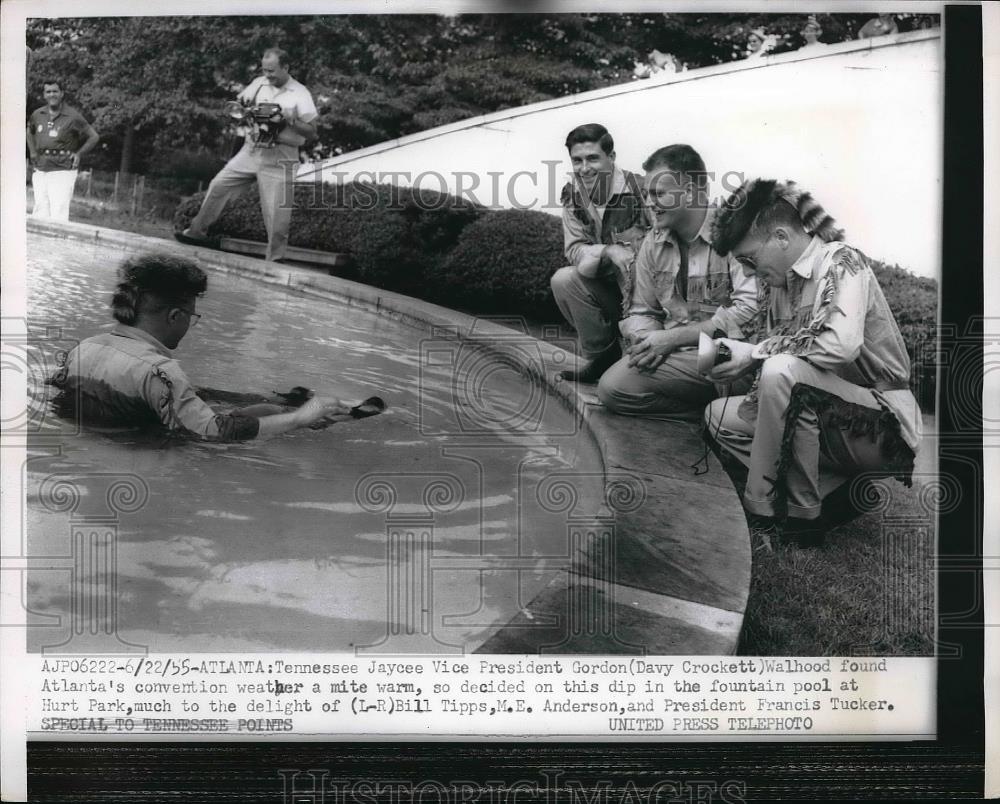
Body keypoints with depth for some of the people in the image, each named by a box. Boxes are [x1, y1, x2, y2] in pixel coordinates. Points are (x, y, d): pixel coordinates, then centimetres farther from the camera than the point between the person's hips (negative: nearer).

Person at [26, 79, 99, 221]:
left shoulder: (73, 116, -6)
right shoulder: (37, 115, 9)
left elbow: (94, 137, 1)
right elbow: (30, 131, 31)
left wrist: (79, 154, -5)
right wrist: (32, 152, 19)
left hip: (63, 171, -5)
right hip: (40, 171, 5)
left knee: (59, 216, -12)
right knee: (40, 214, 7)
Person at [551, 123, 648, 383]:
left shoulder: (637, 189, -18)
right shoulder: (572, 194, -1)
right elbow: (574, 250, -7)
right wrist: (608, 251, -27)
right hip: (608, 284, 6)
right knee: (562, 280, -18)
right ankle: (602, 357, -2)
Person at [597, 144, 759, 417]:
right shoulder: (653, 243, 9)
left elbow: (750, 310, -23)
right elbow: (641, 311, 17)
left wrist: (671, 338, -19)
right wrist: (646, 341, -10)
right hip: (674, 353, 7)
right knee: (610, 389, -15)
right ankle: (717, 409, -11)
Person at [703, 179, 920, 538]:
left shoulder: (840, 262, -13)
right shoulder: (781, 283, 10)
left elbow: (843, 344, -32)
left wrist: (756, 353, -23)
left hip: (881, 425, -9)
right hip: (820, 415, 9)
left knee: (782, 370, -31)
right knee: (718, 416, 2)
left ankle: (795, 513, -17)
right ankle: (833, 489, -7)